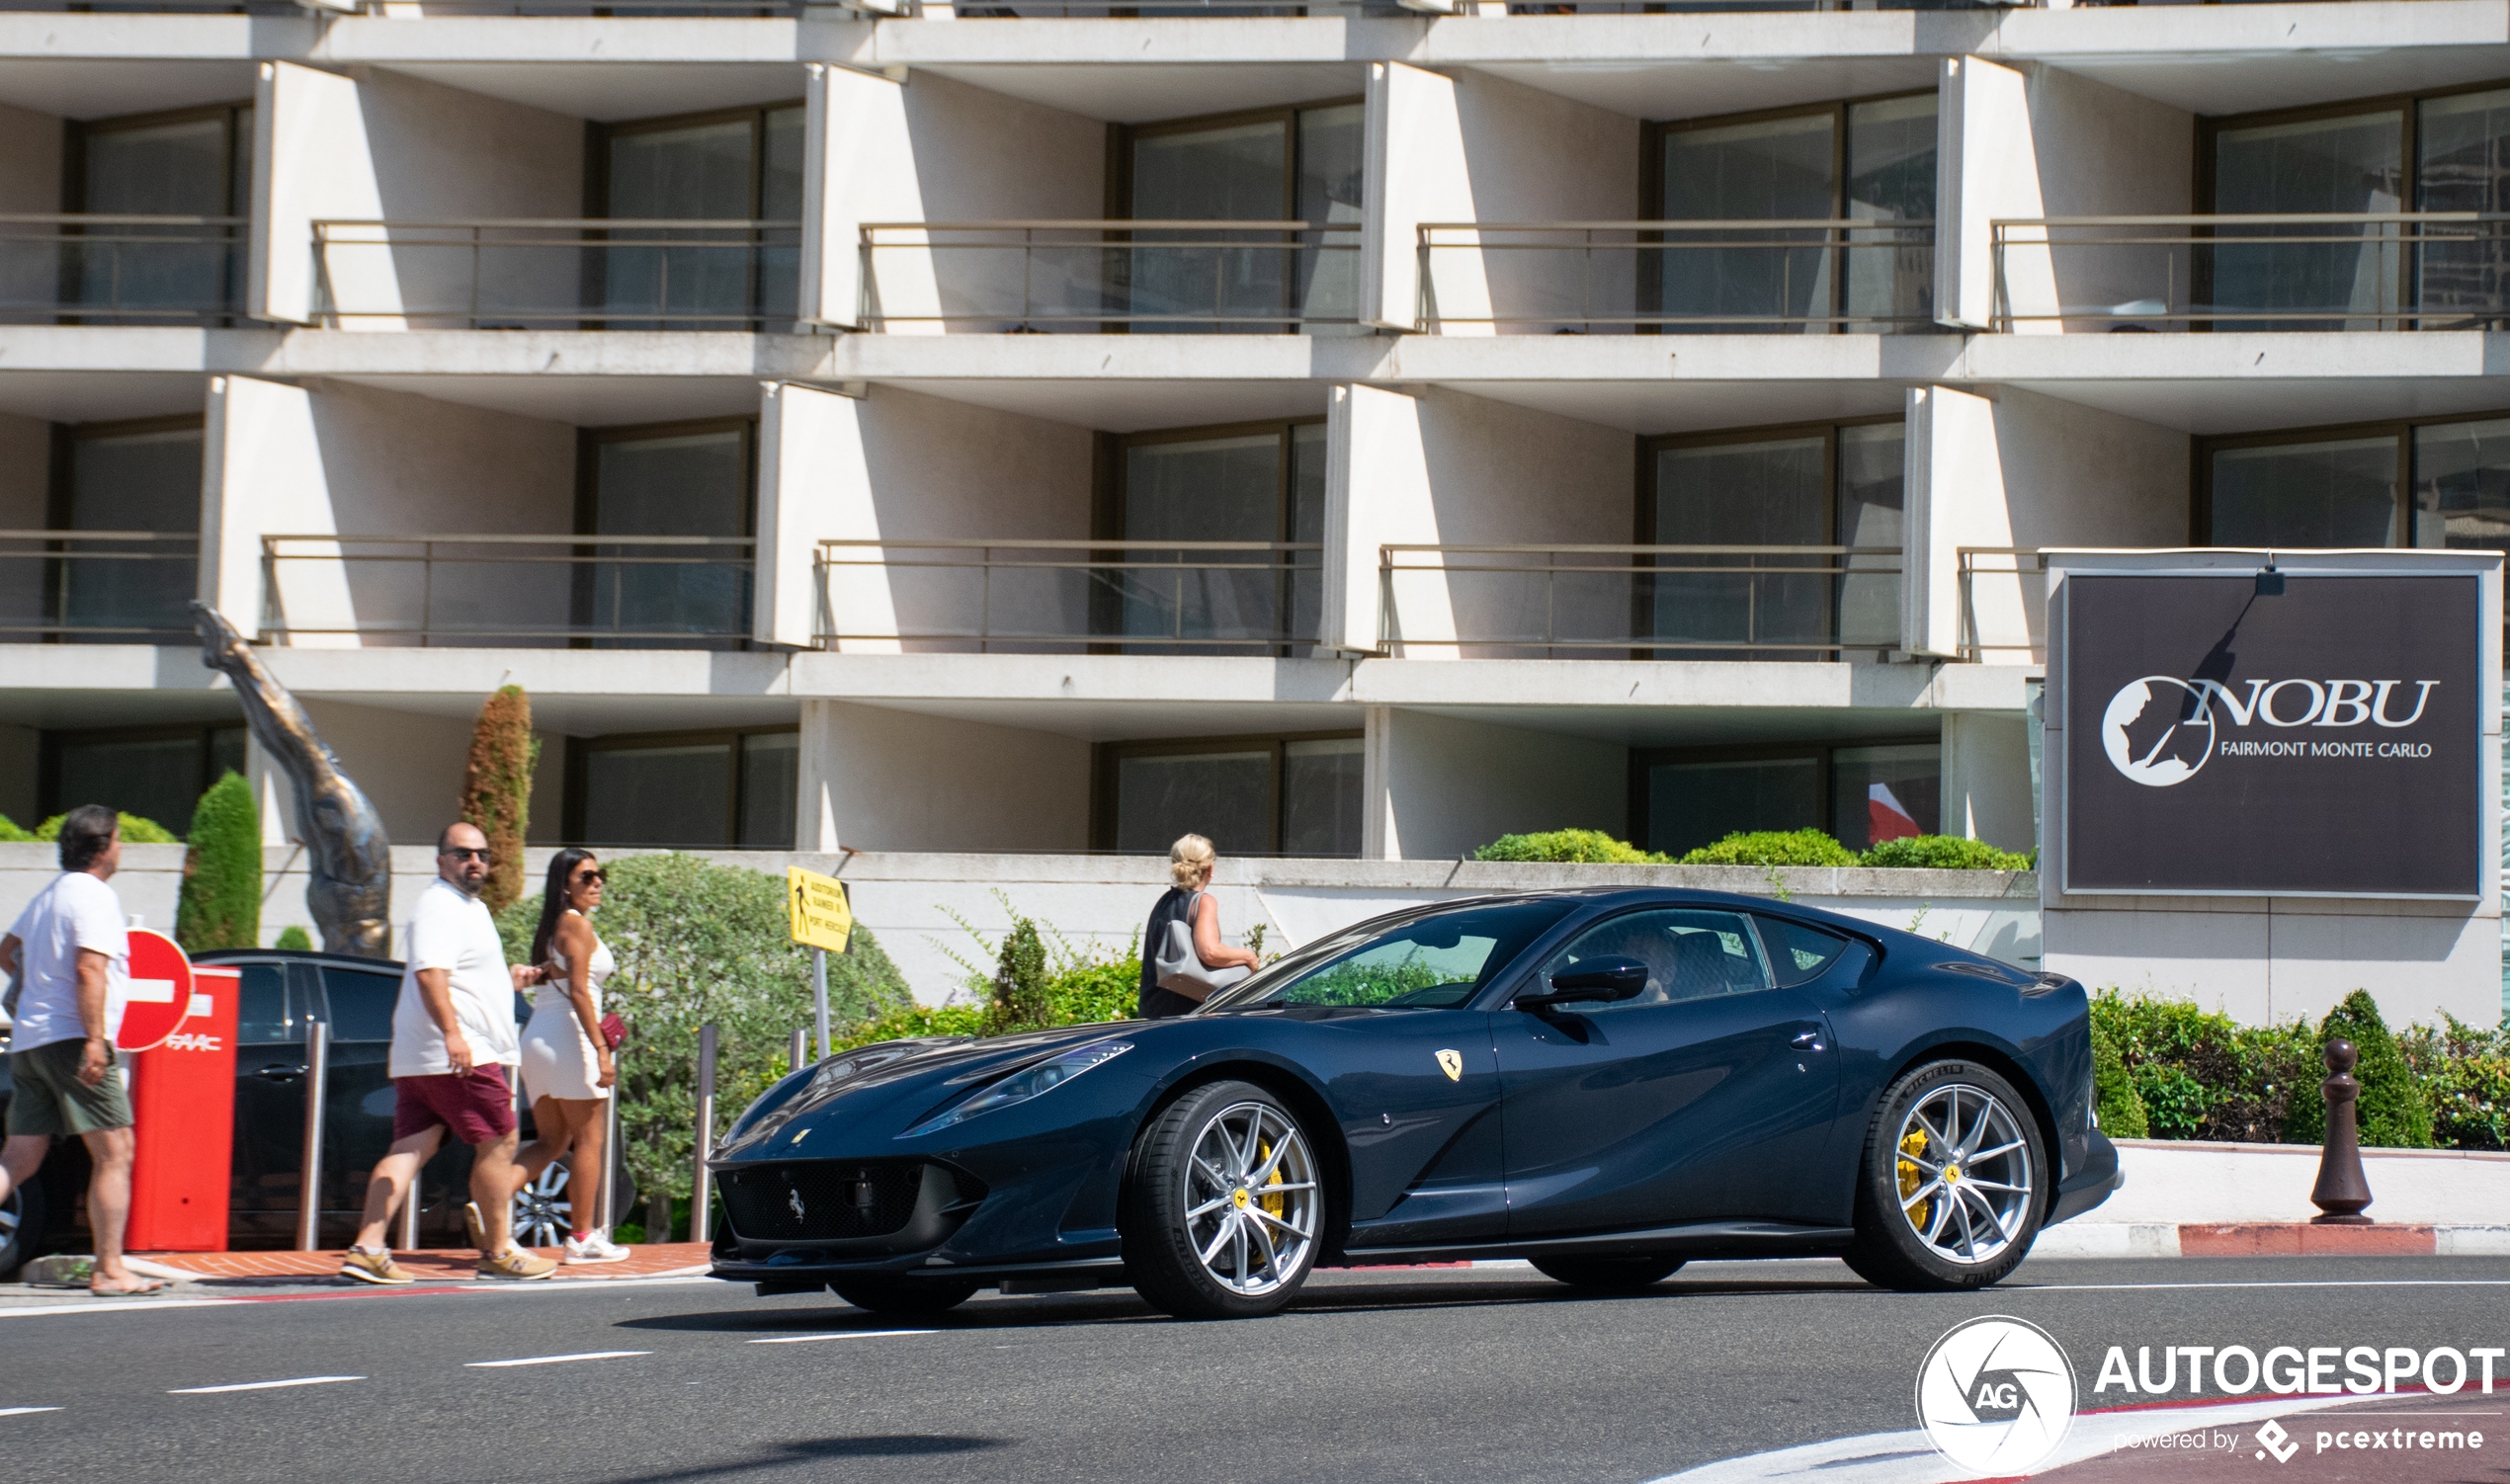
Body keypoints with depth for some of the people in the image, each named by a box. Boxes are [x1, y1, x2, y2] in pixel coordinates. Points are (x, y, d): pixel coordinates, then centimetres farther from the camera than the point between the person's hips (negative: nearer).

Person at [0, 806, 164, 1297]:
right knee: (115, 1153, -1)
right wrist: (94, 1039, -24)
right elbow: (89, 969, -20)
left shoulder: (48, 895, 19)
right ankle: (109, 1271, -2)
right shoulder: (95, 896, -9)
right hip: (71, 1038, -9)